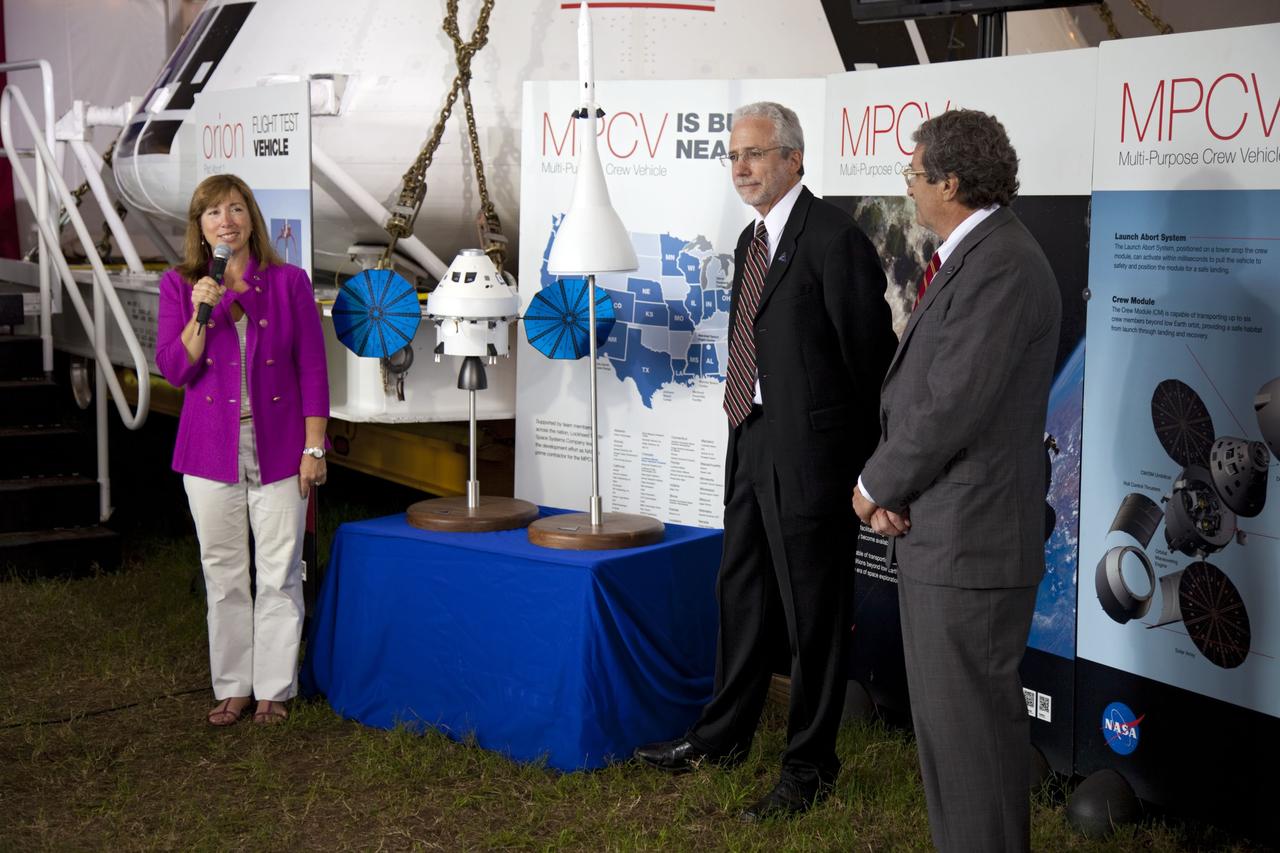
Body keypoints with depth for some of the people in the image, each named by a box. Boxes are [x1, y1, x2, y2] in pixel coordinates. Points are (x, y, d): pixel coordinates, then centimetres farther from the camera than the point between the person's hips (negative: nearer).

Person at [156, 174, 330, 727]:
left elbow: (312, 370, -1)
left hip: (278, 449, -1)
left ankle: (274, 689, 15)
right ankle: (232, 686, 21)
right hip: (211, 451, 1)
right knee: (223, 573, 9)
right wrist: (202, 313, -18)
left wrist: (313, 448, -5)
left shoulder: (288, 283, -1)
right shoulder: (179, 286, 2)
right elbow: (174, 369, -4)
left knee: (279, 575, 3)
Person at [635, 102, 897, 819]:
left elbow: (873, 353, -13)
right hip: (753, 443, 9)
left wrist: (874, 461, -9)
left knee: (812, 609, 3)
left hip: (810, 451, -9)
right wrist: (748, 428, 12)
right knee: (743, 594, 19)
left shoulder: (835, 240, -15)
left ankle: (810, 767, 17)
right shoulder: (752, 240, 13)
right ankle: (724, 735, 36)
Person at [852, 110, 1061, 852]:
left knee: (966, 724, -2)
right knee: (958, 715, 19)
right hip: (945, 531, 10)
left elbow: (955, 405, -22)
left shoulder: (1001, 266, -19)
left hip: (968, 538, -10)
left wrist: (876, 485, -8)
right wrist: (893, 485, 0)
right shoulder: (972, 257, 13)